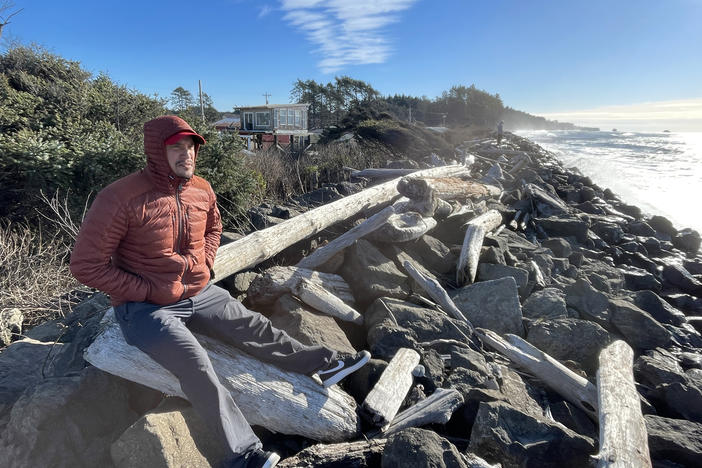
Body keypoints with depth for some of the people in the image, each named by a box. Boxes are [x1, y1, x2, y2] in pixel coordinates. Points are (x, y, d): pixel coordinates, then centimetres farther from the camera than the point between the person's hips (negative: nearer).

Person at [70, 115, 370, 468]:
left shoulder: (202, 191, -1)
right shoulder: (120, 199, -20)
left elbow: (213, 229, 21)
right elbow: (86, 264, -16)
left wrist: (205, 265, 4)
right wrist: (149, 292, -18)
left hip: (200, 294, 6)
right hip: (146, 308, -5)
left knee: (254, 328, 0)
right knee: (195, 362, -24)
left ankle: (325, 365, 10)